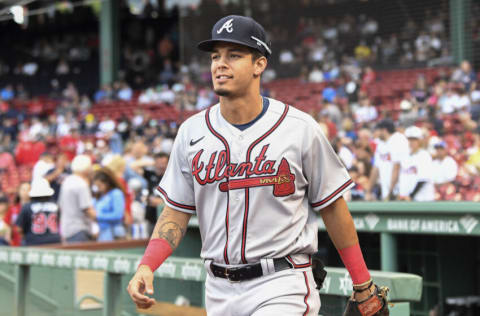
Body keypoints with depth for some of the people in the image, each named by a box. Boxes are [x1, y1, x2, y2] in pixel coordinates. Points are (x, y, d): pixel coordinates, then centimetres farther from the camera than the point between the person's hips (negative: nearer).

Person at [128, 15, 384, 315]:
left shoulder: (300, 129, -6)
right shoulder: (192, 132, 4)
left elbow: (331, 206, 1)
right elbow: (177, 211, 7)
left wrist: (362, 283, 4)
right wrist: (147, 266, -10)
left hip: (282, 288, -4)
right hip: (219, 290, 4)